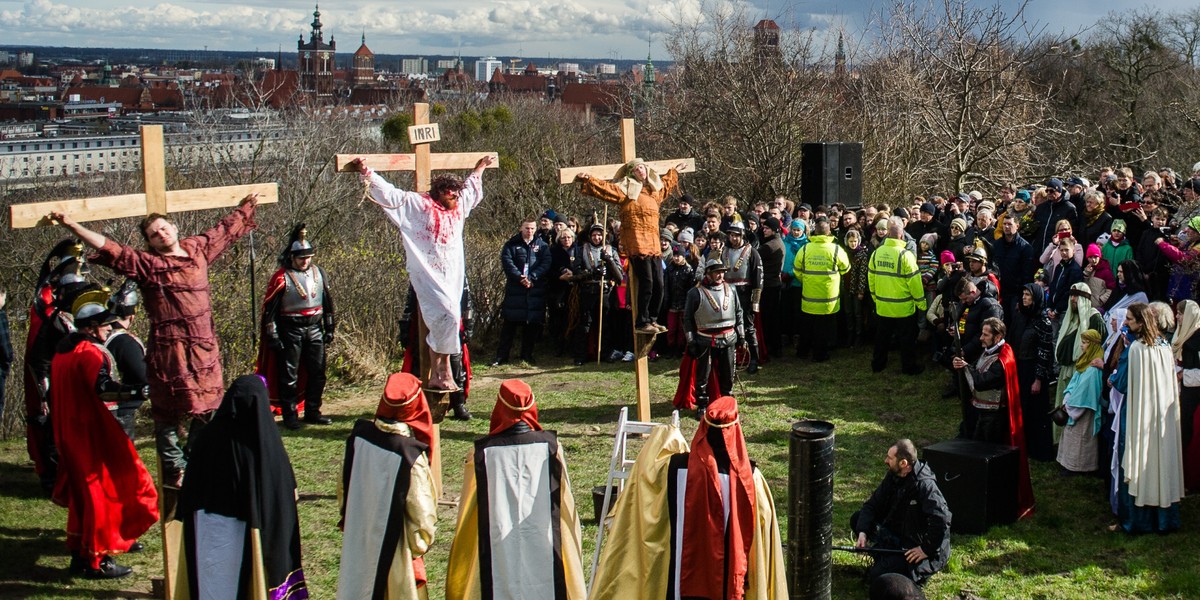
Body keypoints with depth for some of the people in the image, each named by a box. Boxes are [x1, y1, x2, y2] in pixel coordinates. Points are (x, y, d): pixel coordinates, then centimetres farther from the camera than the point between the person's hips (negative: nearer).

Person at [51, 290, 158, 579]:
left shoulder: (63, 352, 13)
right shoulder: (89, 352, -17)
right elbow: (102, 386, -33)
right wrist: (134, 389, -32)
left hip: (68, 433, 10)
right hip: (92, 433, -10)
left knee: (82, 491, 19)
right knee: (101, 492, -3)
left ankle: (79, 554, 29)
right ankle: (97, 560, 1)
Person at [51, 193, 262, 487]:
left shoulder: (198, 249, 12)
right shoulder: (147, 264, -2)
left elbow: (224, 231, 27)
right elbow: (108, 248, -8)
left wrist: (245, 207, 40)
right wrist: (71, 225, -14)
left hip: (205, 347, 5)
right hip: (169, 349, -5)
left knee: (207, 408, 11)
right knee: (169, 411, -1)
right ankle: (175, 471, 8)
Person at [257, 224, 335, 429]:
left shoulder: (319, 273, 8)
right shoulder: (282, 277, -9)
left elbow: (328, 302, 16)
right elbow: (269, 308, -8)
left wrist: (330, 328, 13)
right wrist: (272, 335, -11)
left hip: (315, 328, 5)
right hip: (291, 330, -5)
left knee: (317, 373, 8)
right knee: (289, 375, -1)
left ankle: (312, 412, 19)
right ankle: (290, 416, 6)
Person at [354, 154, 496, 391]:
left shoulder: (459, 207, 15)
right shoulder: (419, 204, -2)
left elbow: (471, 189, 36)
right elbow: (389, 193, -4)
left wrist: (479, 169, 50)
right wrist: (366, 172, -10)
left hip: (452, 277, 7)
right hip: (429, 276, -7)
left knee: (443, 323, 4)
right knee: (448, 317, -18)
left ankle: (435, 375, 7)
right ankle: (445, 371, -6)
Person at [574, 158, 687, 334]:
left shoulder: (654, 190, 22)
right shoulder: (626, 189, 2)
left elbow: (666, 184, 45)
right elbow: (605, 188, -8)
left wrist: (675, 172, 57)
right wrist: (588, 180, -20)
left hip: (654, 245, 7)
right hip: (637, 245, -7)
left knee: (658, 284, 5)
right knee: (646, 283, -11)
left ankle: (652, 319, 18)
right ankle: (642, 322, -3)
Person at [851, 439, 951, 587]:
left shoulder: (924, 484, -29)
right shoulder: (893, 476, -2)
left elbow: (942, 519, -38)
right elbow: (872, 504, 1)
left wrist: (927, 549, -28)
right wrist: (862, 532, -14)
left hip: (916, 544, -9)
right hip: (896, 533, 9)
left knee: (877, 576, -19)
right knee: (857, 518, 2)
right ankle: (886, 557, 6)